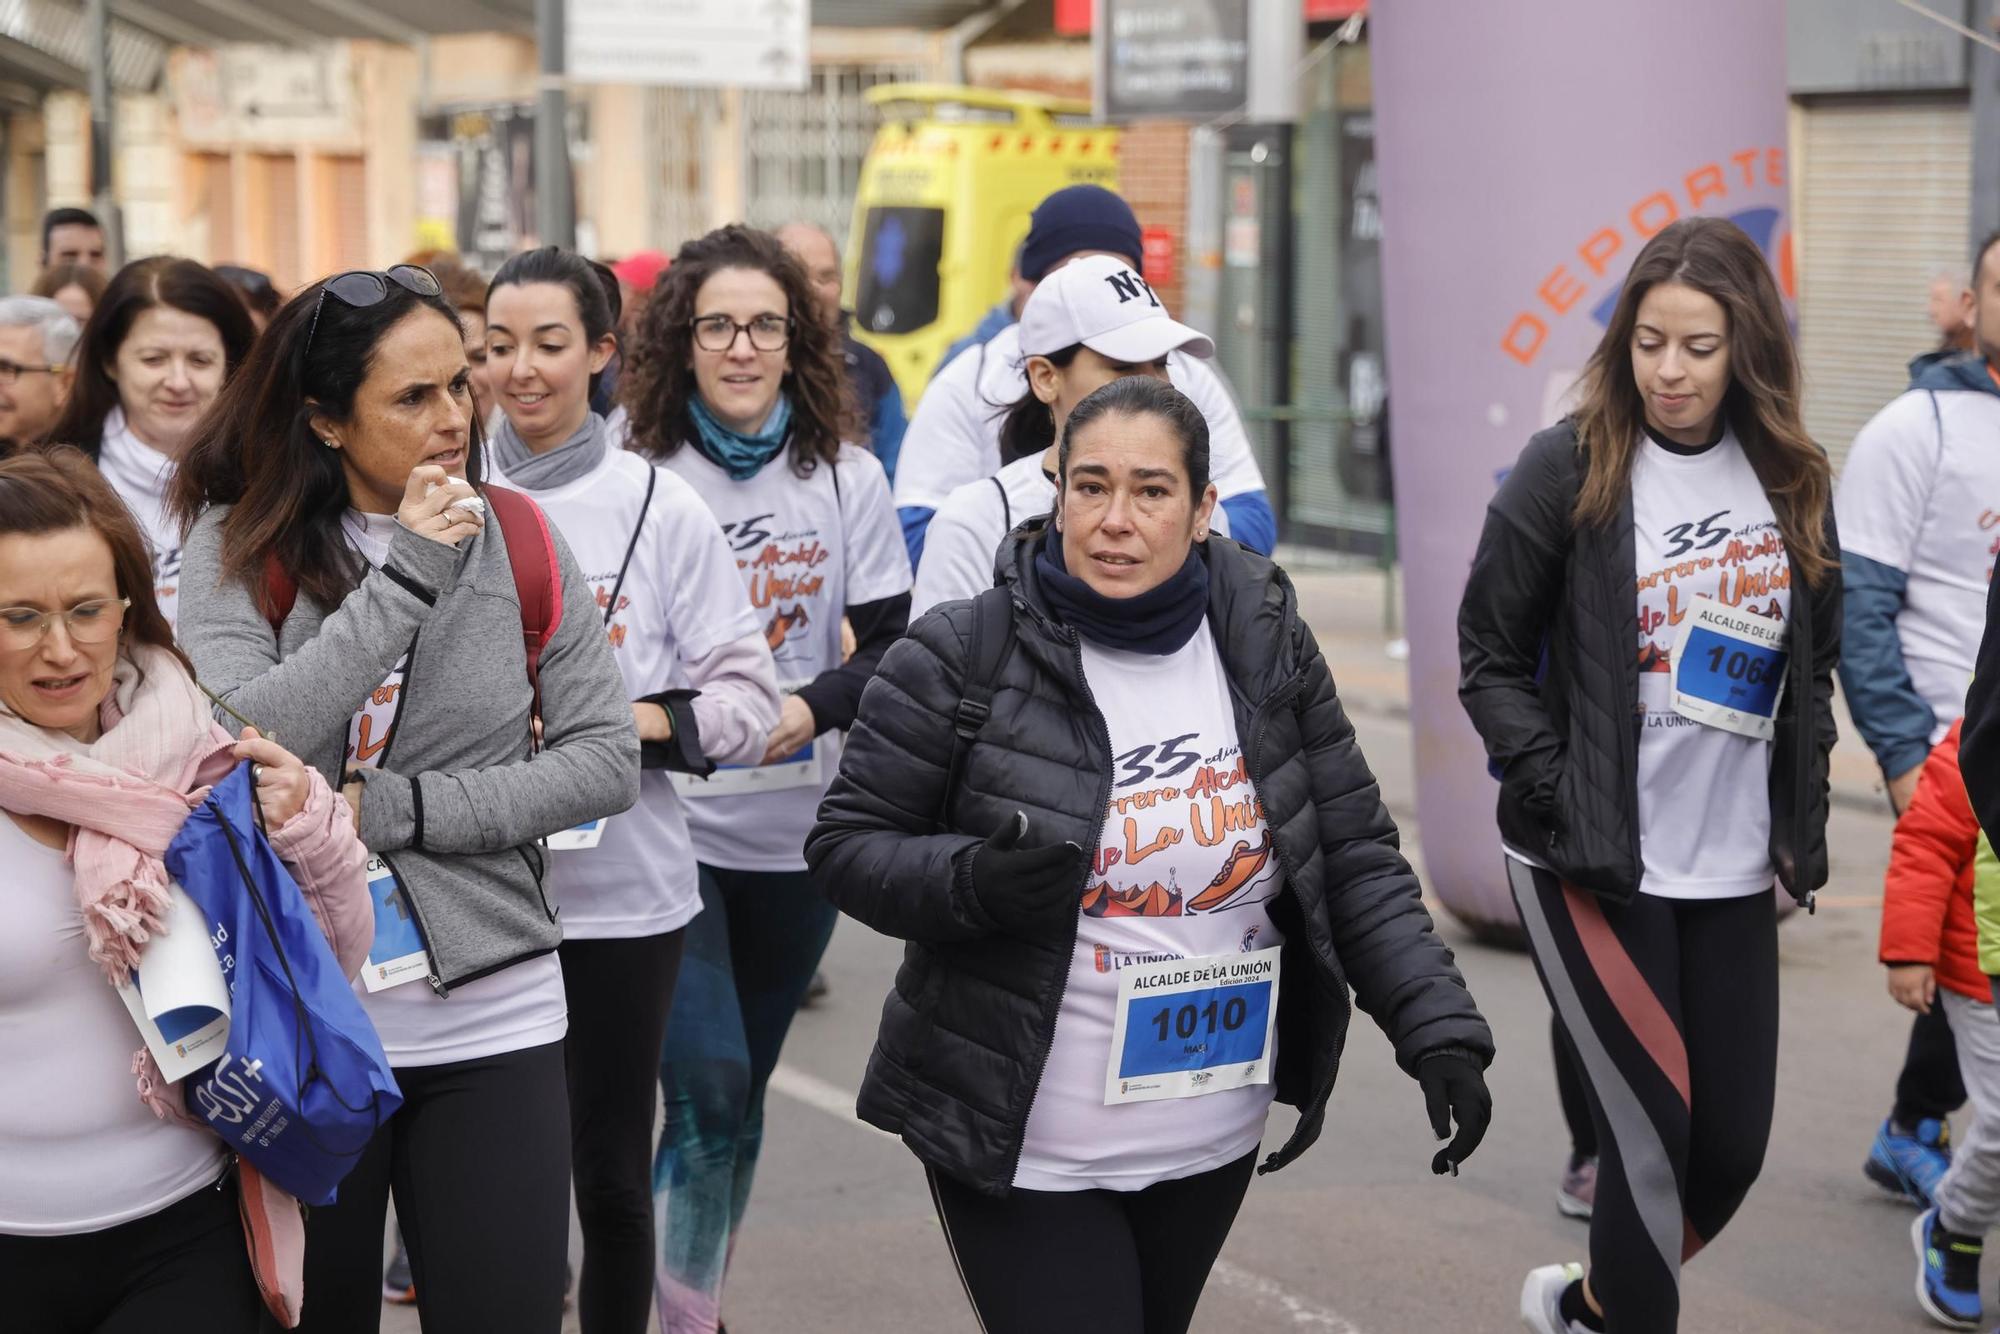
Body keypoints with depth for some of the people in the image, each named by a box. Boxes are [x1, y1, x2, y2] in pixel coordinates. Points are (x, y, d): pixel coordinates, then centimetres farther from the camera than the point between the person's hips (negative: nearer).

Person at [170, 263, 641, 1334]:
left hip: (492, 1018, 1)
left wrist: (395, 810, -13)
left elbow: (604, 762, -3)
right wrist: (408, 574, -20)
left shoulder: (518, 542, 0)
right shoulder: (238, 547, -5)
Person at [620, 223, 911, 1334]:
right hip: (667, 829, -3)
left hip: (797, 834, 3)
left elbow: (896, 650, -2)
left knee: (740, 1093, 15)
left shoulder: (847, 479, 1)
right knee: (707, 1089, -14)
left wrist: (810, 705, -20)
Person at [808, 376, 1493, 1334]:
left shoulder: (1269, 649, -2)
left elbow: (1355, 860, 2)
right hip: (1023, 1149, -4)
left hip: (1215, 1141, 4)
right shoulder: (965, 657, -13)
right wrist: (972, 882, -26)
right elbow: (847, 844, -6)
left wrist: (1439, 1028, -9)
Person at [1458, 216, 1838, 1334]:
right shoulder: (1570, 468, -7)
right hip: (1592, 864, -5)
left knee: (1735, 1145, 8)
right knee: (1653, 1132, -7)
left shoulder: (1794, 485, 7)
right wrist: (1556, 790, -12)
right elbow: (1491, 657, -3)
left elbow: (1811, 667, 16)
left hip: (1735, 872, 5)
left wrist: (1804, 820, 8)